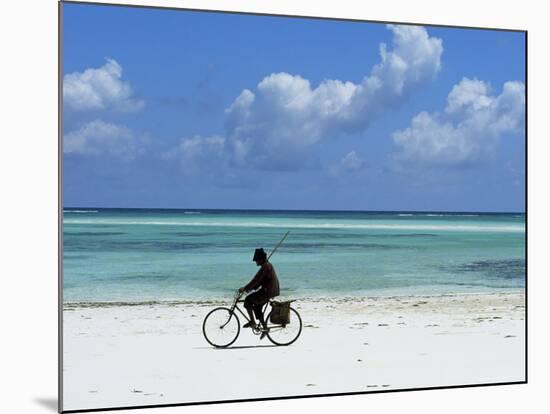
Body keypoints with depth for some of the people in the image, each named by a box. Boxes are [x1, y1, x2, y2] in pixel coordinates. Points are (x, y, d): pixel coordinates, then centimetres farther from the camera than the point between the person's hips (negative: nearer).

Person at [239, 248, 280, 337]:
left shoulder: (265, 267, -17)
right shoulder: (268, 265, 16)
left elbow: (256, 280, -21)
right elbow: (259, 280, 20)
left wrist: (245, 288, -17)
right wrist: (251, 288, 13)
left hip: (268, 292, -10)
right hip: (271, 291, 10)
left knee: (247, 300, -7)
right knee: (257, 308, 17)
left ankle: (252, 322, -1)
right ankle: (264, 328, 20)